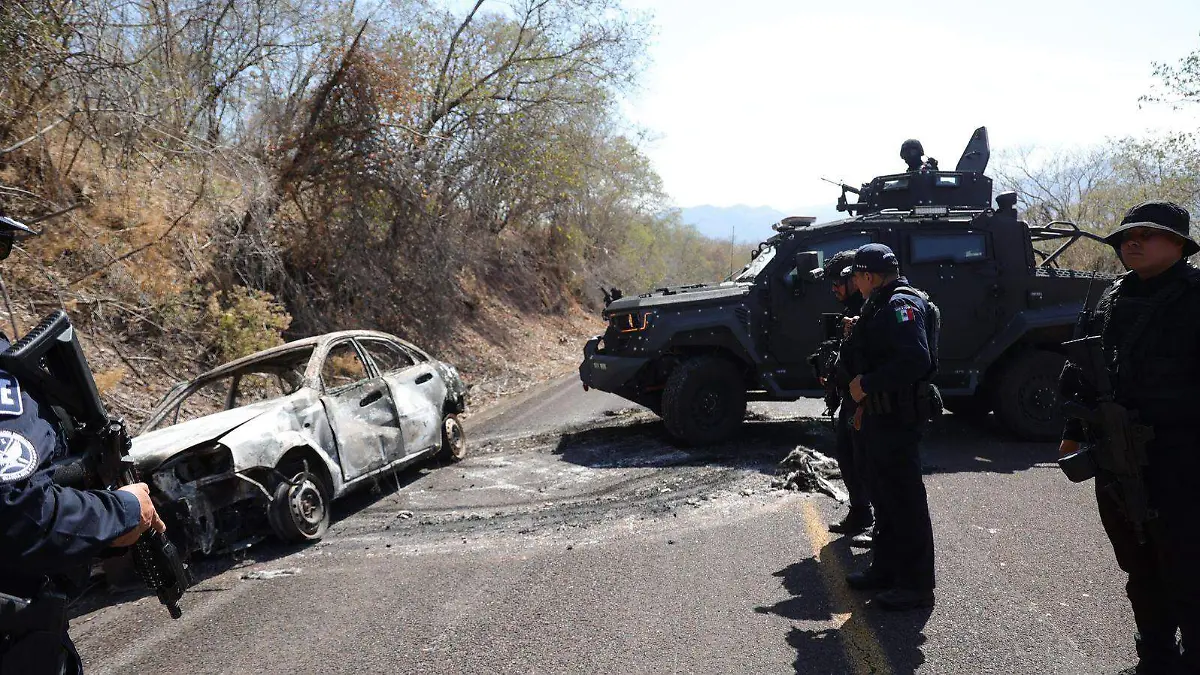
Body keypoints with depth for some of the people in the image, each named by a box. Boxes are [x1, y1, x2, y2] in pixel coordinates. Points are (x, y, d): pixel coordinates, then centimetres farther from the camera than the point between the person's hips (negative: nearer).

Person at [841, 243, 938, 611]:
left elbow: (916, 360, -28)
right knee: (884, 497, 18)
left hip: (898, 418, -11)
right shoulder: (882, 306, 17)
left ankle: (917, 586, 4)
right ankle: (885, 570, 30)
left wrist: (866, 384, -21)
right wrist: (865, 404, 16)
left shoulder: (902, 305, -16)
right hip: (881, 415, 11)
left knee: (905, 499, -4)